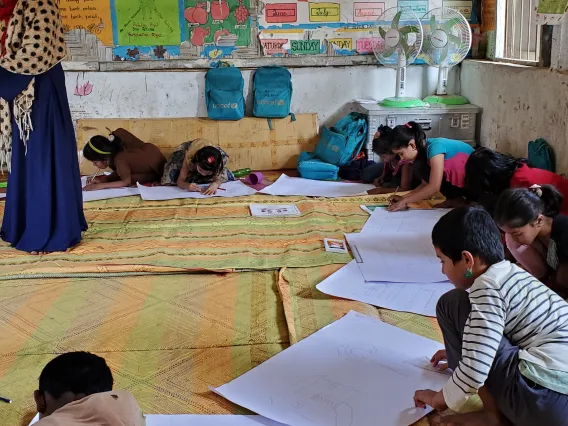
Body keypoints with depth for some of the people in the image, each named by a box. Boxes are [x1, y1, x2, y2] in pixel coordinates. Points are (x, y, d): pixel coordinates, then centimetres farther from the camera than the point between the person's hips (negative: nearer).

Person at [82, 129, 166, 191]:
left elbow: (126, 182, -36)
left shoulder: (119, 160, -36)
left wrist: (100, 186, -38)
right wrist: (103, 179, -17)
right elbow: (118, 173, -1)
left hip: (157, 170, -8)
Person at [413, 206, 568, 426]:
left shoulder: (488, 287, -11)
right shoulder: (511, 274, 16)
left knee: (452, 304, -3)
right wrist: (459, 350, 45)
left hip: (547, 403, -10)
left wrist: (441, 398, 3)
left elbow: (474, 371, -15)